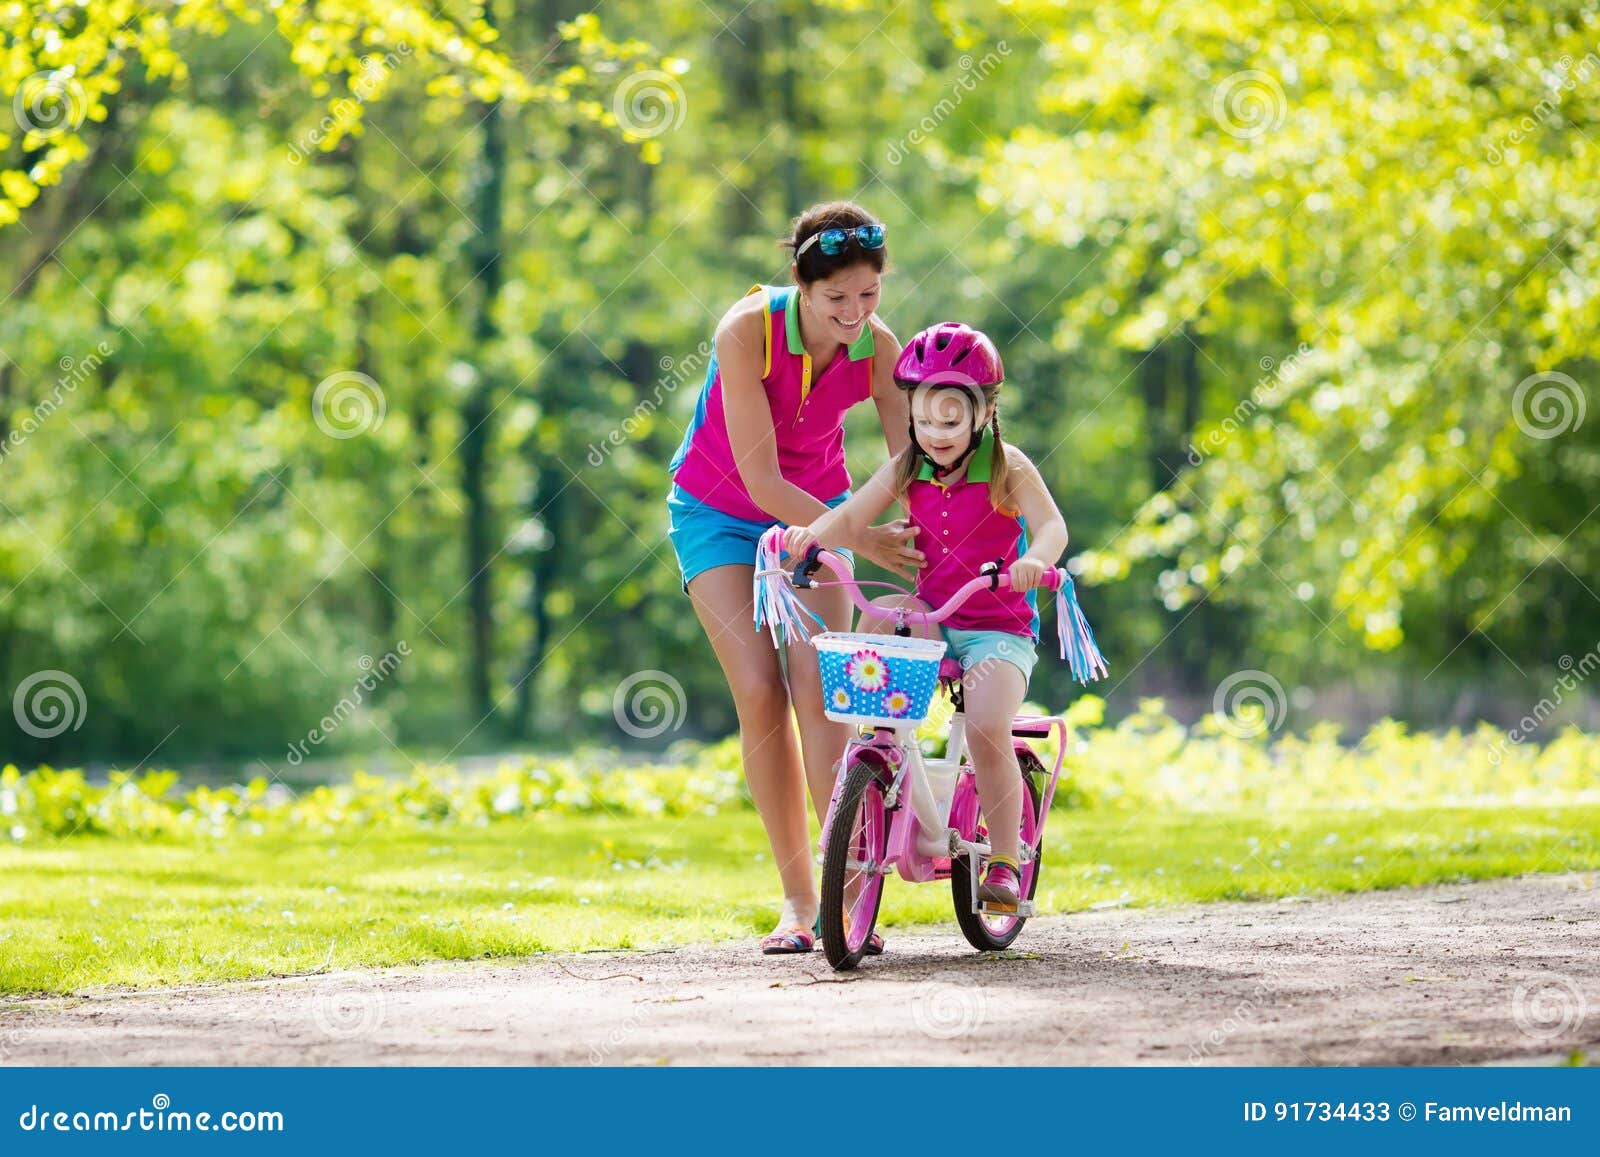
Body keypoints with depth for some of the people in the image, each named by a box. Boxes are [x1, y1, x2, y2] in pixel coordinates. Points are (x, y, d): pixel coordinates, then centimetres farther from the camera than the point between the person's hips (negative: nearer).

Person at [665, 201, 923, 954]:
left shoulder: (879, 349, -20)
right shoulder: (748, 330, -30)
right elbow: (761, 479, -30)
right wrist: (861, 541, -35)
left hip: (817, 510, 2)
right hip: (719, 513, -2)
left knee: (819, 691, -15)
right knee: (760, 693, -12)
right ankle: (796, 895, -2)